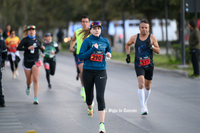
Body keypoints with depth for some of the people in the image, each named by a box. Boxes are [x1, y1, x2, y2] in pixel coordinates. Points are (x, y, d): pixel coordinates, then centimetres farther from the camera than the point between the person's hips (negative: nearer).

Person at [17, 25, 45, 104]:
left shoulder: (37, 39, 4)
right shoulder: (25, 40, -6)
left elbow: (40, 47, 17)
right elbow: (18, 48, -16)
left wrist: (42, 48, -6)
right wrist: (28, 48, -27)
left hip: (36, 61, 1)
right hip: (27, 61, -1)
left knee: (35, 79, -11)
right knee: (29, 80, 13)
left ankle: (36, 98, -11)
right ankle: (28, 87, 51)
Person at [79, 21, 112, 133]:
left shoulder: (105, 41, 7)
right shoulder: (87, 41, -4)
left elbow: (108, 52, 24)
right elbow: (81, 56, -10)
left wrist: (108, 55, 1)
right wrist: (92, 49, -20)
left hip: (101, 72, 1)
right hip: (88, 72, -1)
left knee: (100, 97, -12)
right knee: (89, 95, 13)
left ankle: (102, 124, -15)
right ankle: (90, 108, 51)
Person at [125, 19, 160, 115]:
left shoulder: (152, 37, -2)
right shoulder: (134, 38, 1)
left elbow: (158, 51, -2)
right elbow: (127, 45, 21)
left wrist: (151, 47, -20)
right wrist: (128, 54, 8)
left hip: (149, 65, 2)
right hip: (139, 65, -1)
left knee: (147, 86, 13)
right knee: (141, 85, -19)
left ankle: (145, 104, 34)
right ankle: (143, 107, -21)